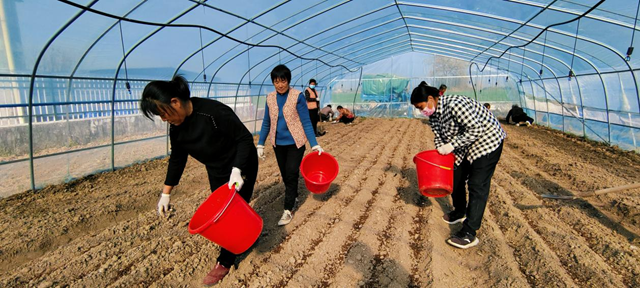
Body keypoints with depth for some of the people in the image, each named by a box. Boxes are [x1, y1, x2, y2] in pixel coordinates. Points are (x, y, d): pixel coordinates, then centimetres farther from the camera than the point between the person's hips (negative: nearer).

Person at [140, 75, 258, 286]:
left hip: (241, 167, -7)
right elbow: (177, 159, 3)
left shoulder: (214, 112, -32)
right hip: (217, 172, 7)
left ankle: (225, 262, 21)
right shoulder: (176, 128, -9)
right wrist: (166, 193, 6)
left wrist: (236, 171, -35)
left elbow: (245, 138, -26)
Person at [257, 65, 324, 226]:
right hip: (278, 143, 4)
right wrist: (260, 144, 6)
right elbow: (266, 123, 8)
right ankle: (294, 196, 39)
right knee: (285, 175, 15)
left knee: (291, 175, -4)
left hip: (295, 143, -4)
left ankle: (288, 210, 5)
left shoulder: (298, 96, -12)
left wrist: (314, 145, -14)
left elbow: (306, 122, -11)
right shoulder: (270, 98, 1)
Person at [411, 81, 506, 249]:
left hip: (487, 141, -9)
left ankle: (469, 234, -11)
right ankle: (459, 213, 37)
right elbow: (439, 138, 8)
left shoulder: (455, 104, -30)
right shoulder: (433, 115, -2)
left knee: (477, 186, -12)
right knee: (456, 177, 15)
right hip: (465, 147, 9)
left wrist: (451, 145, -29)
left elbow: (476, 129, -30)